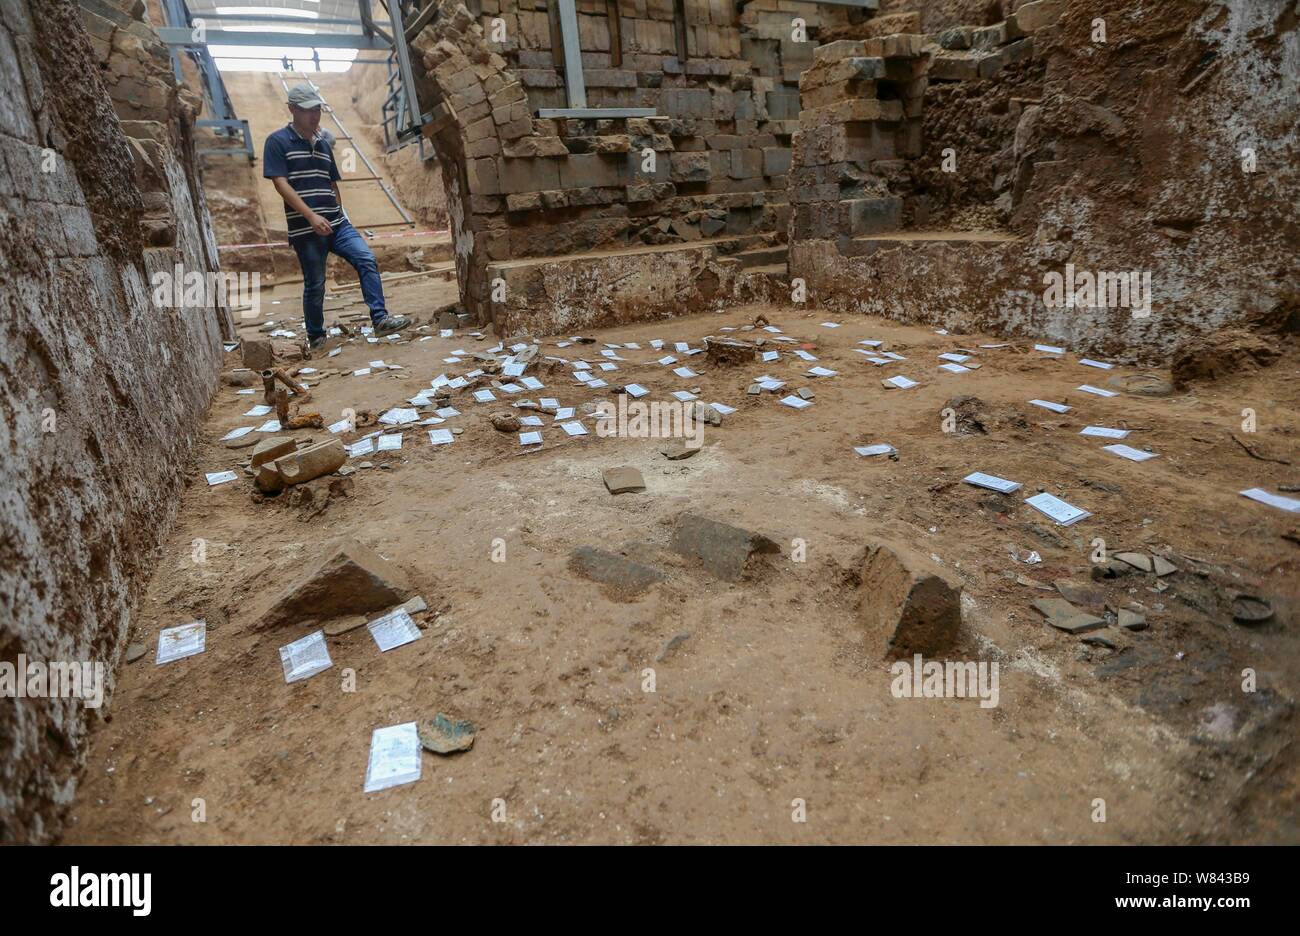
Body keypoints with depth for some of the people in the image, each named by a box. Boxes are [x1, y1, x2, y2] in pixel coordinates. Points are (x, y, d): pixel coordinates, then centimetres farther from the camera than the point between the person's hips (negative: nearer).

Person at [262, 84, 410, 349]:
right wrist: (311, 216, -21)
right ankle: (316, 337, 15)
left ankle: (380, 319, -15)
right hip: (305, 228, -5)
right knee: (315, 284, 0)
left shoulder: (323, 144, 16)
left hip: (336, 222, 5)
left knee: (367, 261, -13)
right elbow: (281, 184, -12)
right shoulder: (278, 142, -3)